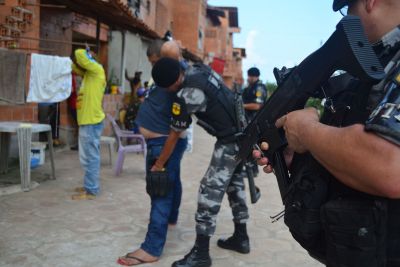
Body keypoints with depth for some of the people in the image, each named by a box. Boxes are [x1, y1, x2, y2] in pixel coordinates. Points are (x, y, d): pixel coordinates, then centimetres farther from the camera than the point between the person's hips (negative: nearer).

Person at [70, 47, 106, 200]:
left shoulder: (97, 70, -11)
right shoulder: (89, 73, 14)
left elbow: (79, 54, -19)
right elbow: (75, 68, 29)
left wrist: (87, 55, -1)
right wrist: (75, 61, 12)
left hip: (92, 122, -10)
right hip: (86, 122, 10)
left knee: (91, 158, -4)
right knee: (88, 157, 16)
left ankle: (91, 191, 3)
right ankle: (89, 186, 27)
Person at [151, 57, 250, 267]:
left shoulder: (185, 96, -20)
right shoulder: (201, 69, 1)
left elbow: (174, 135, -11)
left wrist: (158, 165, 1)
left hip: (230, 140, -9)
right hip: (244, 133, 9)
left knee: (210, 190, -6)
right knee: (235, 184, 18)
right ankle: (241, 238, 30)